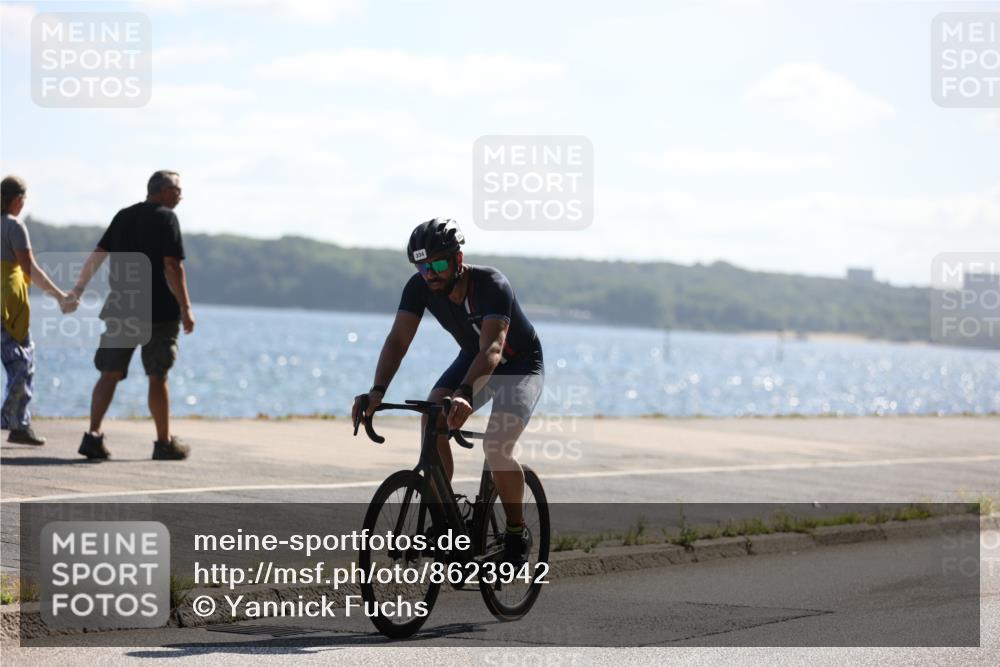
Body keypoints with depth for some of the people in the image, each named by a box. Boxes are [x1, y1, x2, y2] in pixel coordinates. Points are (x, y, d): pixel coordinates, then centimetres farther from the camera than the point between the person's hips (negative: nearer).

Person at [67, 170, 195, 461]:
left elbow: (97, 255, 11)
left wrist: (78, 290, 18)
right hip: (158, 311, -5)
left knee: (109, 374, 3)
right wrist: (186, 308, -14)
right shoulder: (166, 218, -6)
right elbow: (172, 266, -14)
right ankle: (165, 442, 11)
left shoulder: (124, 216, 12)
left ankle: (93, 435, -10)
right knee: (157, 377, 3)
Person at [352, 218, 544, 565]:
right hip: (472, 358, 5)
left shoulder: (492, 285, -35)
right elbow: (398, 340, -25)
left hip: (521, 365, -5)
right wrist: (377, 391, -42)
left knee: (497, 446, -26)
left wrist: (464, 394, -65)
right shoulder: (420, 287, -19)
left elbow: (492, 348, -48)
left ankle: (517, 532, -3)